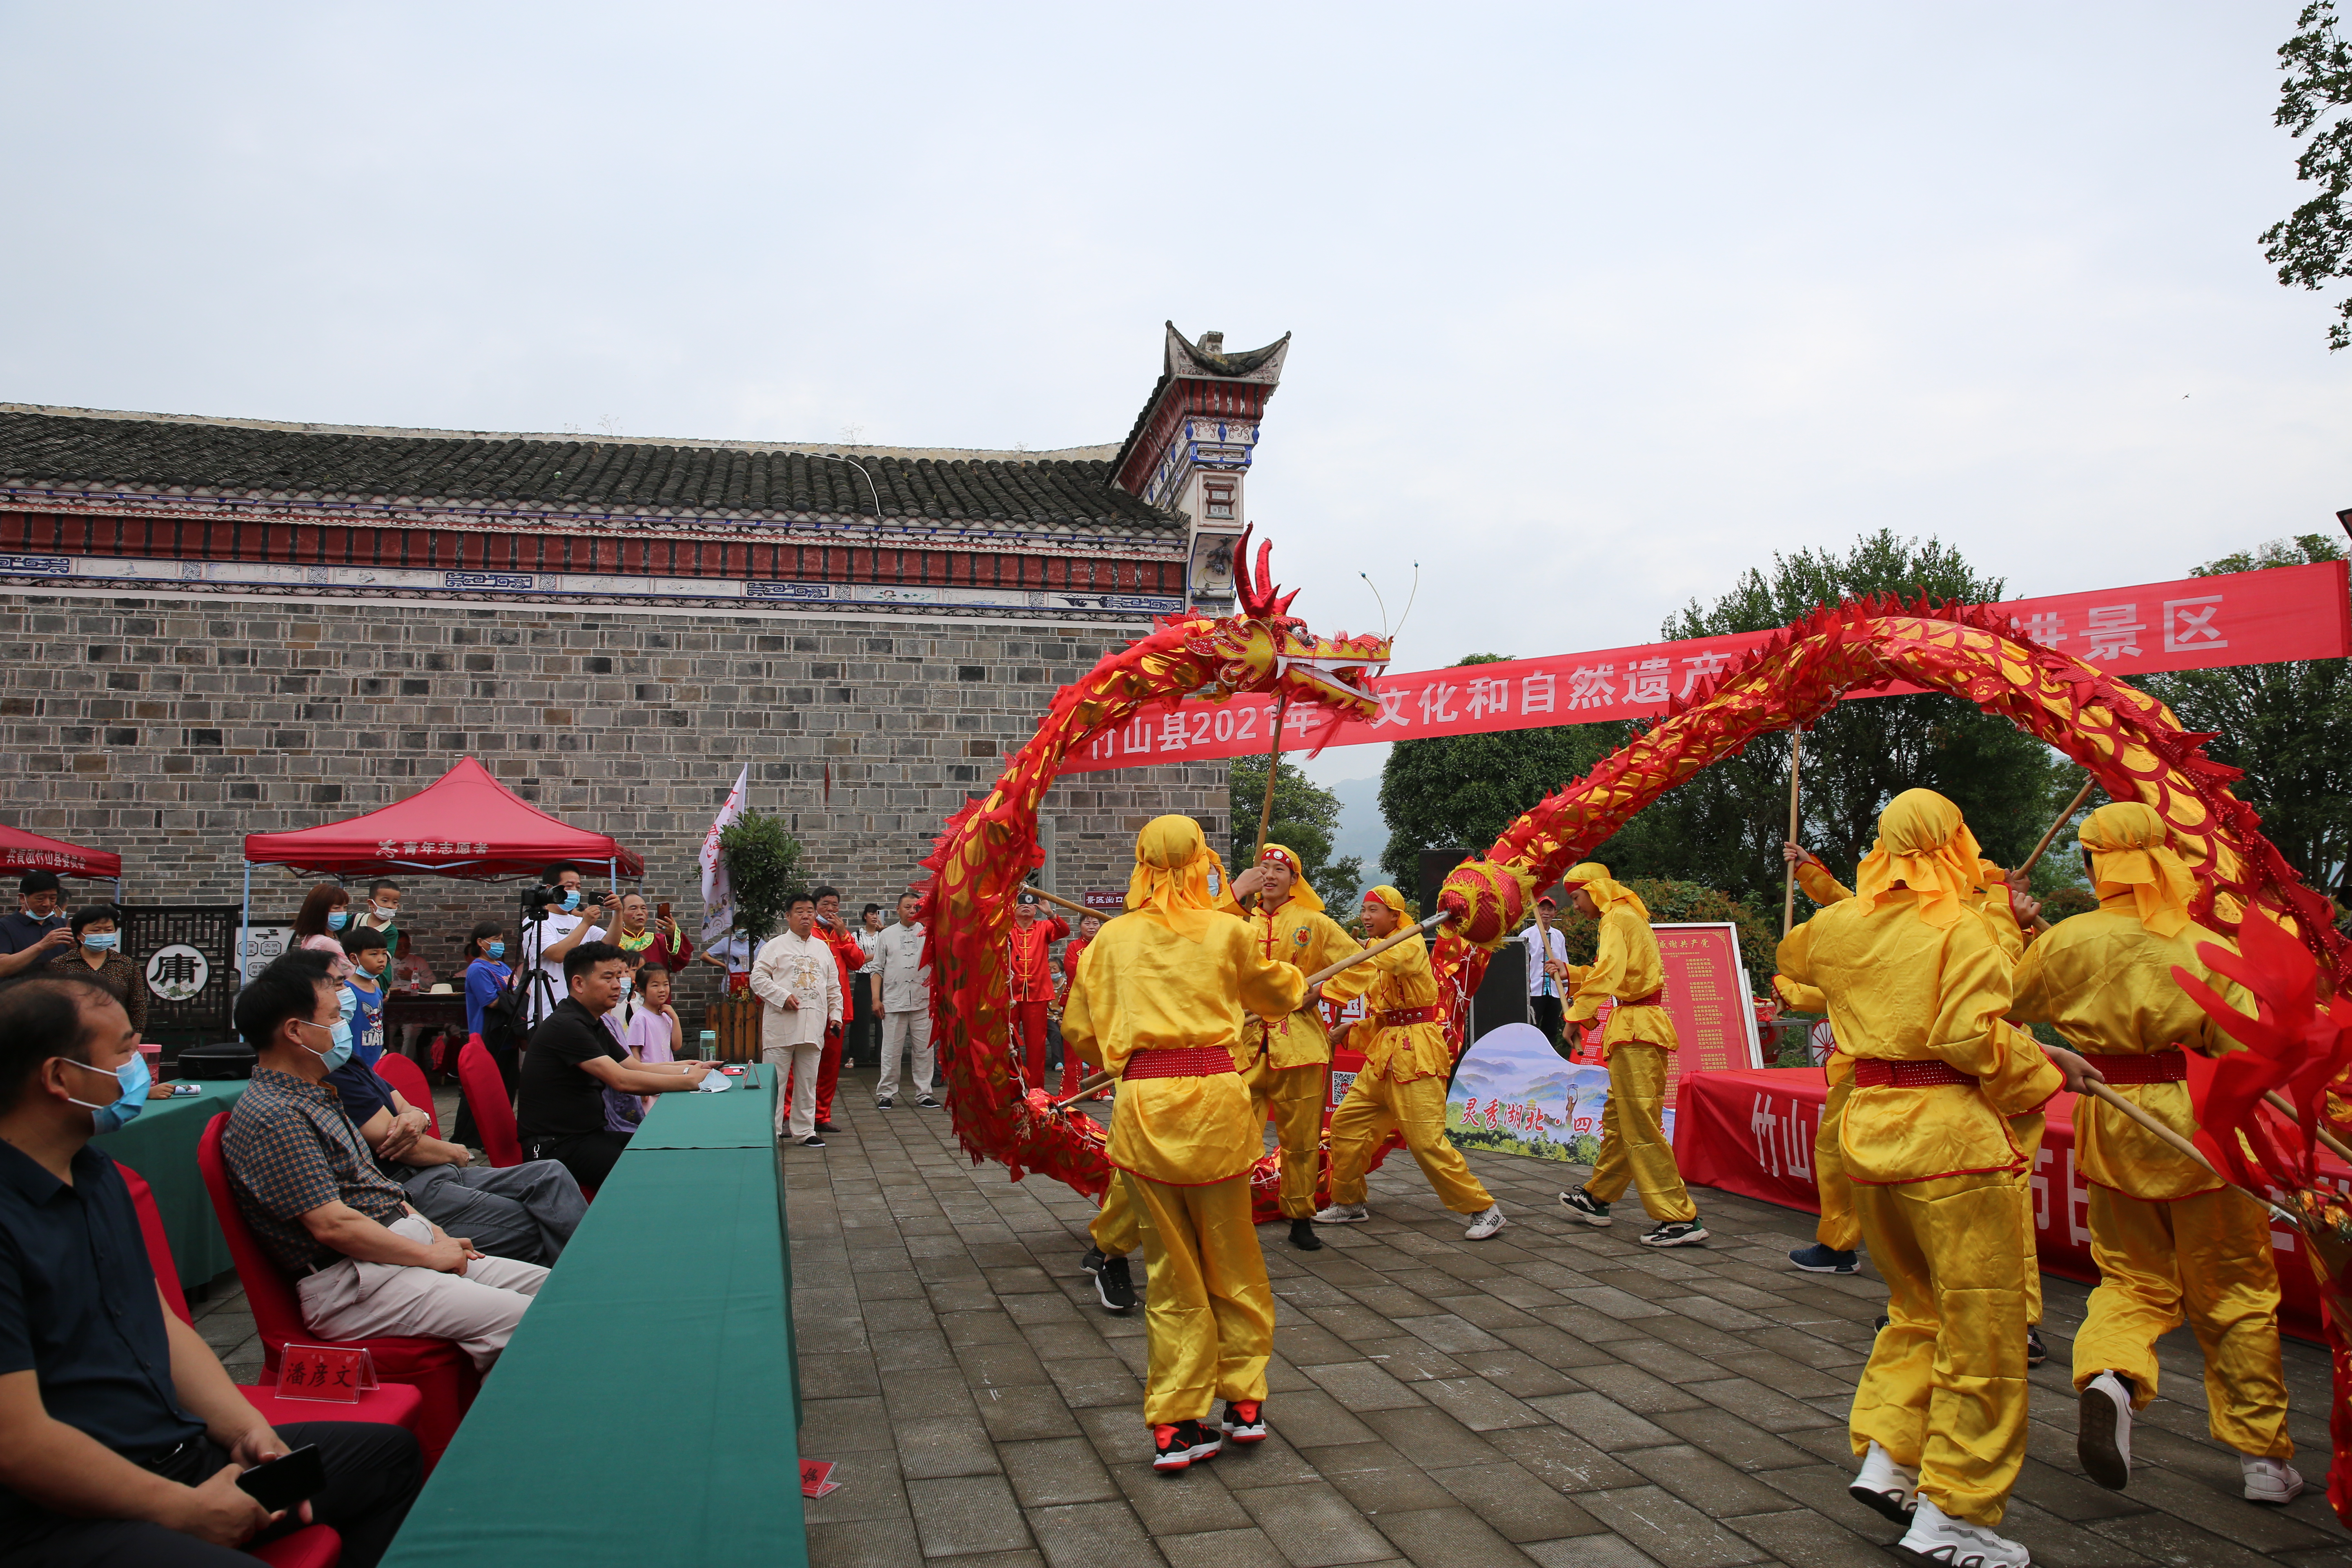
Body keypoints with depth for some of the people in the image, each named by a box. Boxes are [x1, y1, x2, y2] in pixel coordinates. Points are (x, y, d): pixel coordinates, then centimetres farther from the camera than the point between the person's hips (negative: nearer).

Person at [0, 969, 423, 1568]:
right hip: (63, 1519, -10)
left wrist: (247, 1428, 4)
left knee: (390, 1451, 11)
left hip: (182, 1450, 10)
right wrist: (184, 1510, -15)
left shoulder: (96, 1171, 13)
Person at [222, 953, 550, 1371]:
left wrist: (435, 1233, 9)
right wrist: (429, 1254, -13)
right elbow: (333, 1224, -21)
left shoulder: (317, 1096, 17)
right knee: (527, 1321, -23)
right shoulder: (272, 1118, -16)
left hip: (405, 1248, 10)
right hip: (351, 1284, -10)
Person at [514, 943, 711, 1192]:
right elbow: (622, 1080, -23)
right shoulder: (565, 1026, -18)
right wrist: (689, 1081, -19)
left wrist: (689, 1068, 0)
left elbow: (635, 1068, 16)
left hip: (590, 1134, 10)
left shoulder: (594, 1025, 16)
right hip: (555, 1146, -10)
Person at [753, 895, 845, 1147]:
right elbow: (758, 978, -5)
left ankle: (804, 1131, 17)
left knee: (808, 1083, 9)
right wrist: (782, 997, -15)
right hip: (781, 1025, -4)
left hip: (814, 1026, 4)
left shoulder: (823, 948, 17)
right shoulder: (776, 946, 3)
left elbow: (834, 987, 20)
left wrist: (835, 1014, 13)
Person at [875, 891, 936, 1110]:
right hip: (893, 1002, 0)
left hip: (923, 1001, 0)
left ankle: (923, 1093, 12)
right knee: (891, 1051, 2)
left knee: (923, 1050, 4)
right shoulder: (887, 935, 10)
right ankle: (886, 1093, 12)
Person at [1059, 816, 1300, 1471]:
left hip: (1143, 1102, 1)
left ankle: (1176, 1428, 14)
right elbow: (1279, 993, 22)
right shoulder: (1227, 932, 3)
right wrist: (1298, 982, 44)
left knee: (1172, 1268, 10)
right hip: (1215, 1097, -1)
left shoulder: (1112, 938, 6)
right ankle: (1245, 1403, 24)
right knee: (1232, 1258, 16)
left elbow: (1079, 1030, 13)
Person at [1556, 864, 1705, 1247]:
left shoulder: (1617, 919, -10)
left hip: (1636, 1030, -11)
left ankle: (1681, 1219, -10)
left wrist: (1577, 1011, -21)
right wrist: (1572, 974, 18)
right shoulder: (1628, 917, 22)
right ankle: (1597, 1199, 31)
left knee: (1641, 1126, -11)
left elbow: (1609, 972, -23)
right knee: (1617, 1118, 19)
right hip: (1639, 1026, 11)